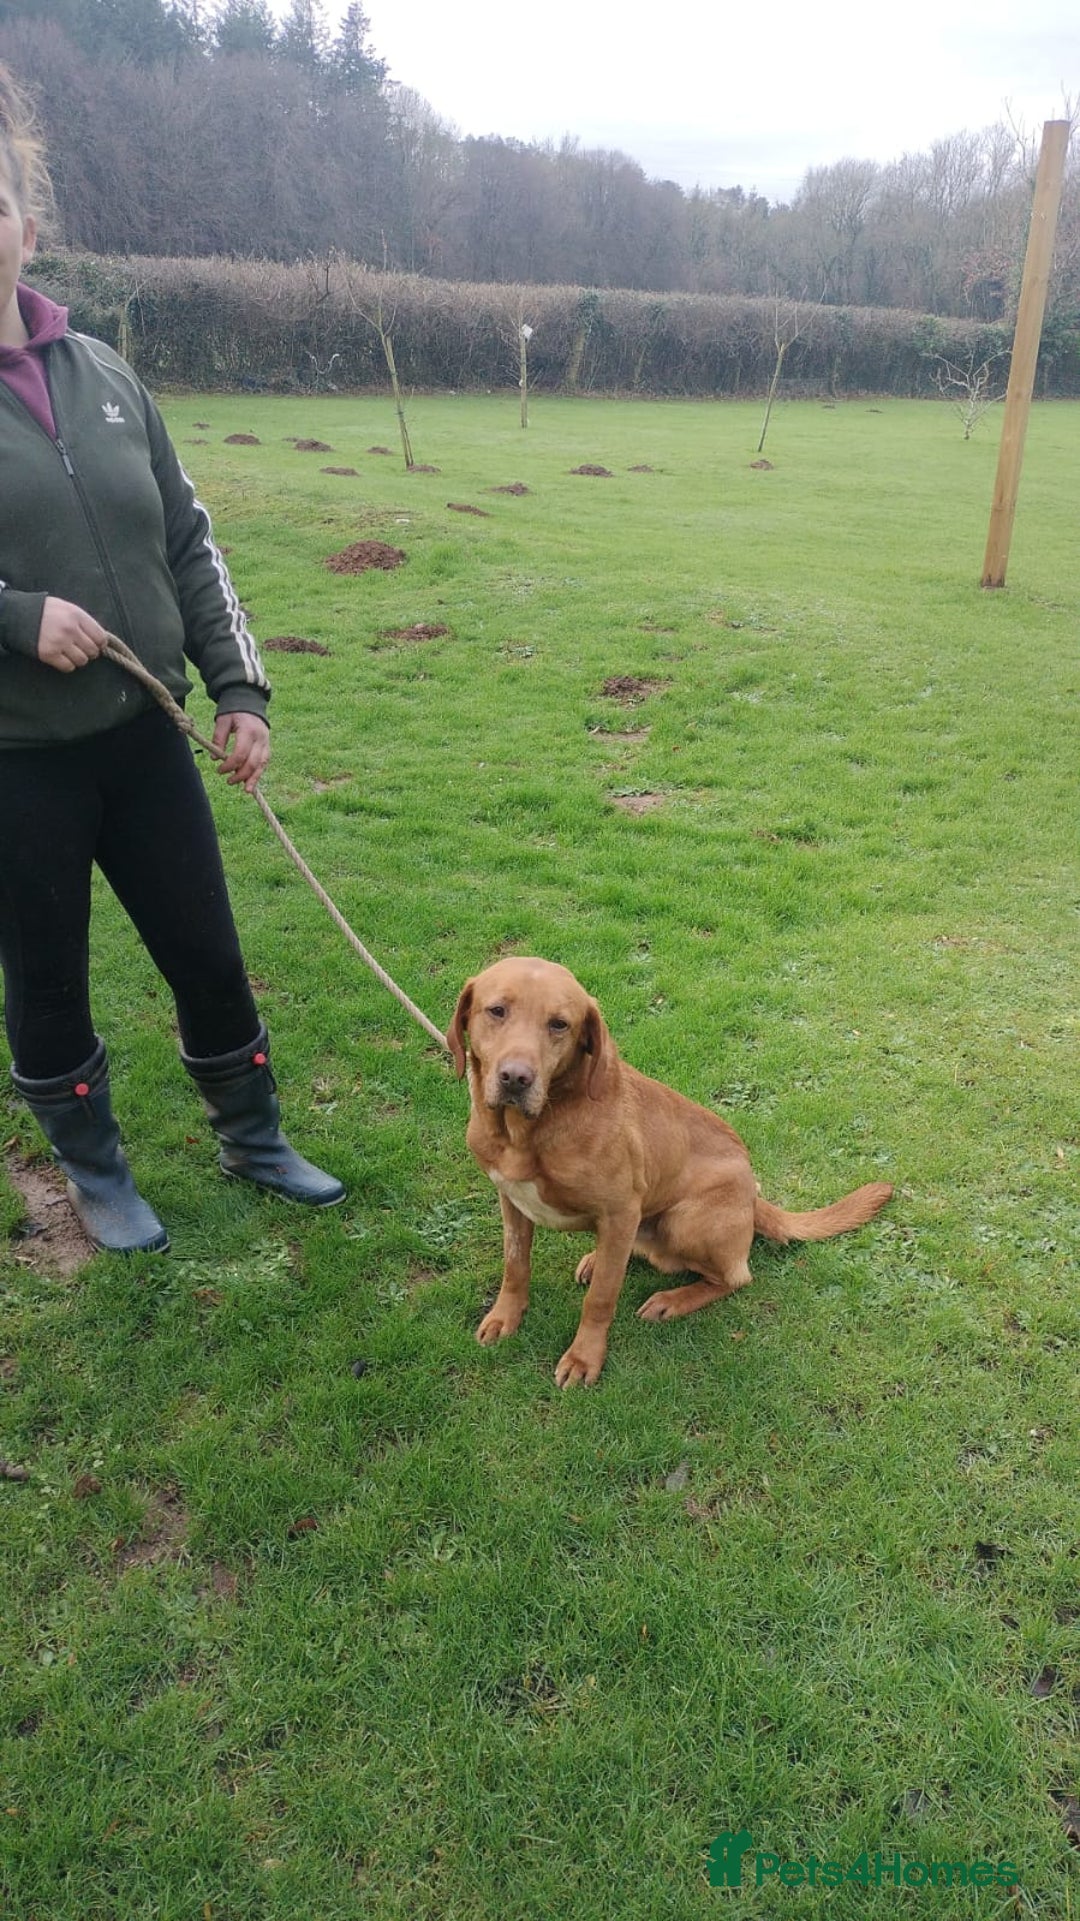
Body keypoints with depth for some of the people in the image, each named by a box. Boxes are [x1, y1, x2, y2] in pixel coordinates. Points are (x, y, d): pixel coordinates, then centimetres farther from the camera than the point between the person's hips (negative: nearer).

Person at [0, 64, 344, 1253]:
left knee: (207, 953, 12)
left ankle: (251, 1140, 35)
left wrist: (240, 688, 4)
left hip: (143, 736, 3)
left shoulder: (103, 375, 5)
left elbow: (187, 545, 10)